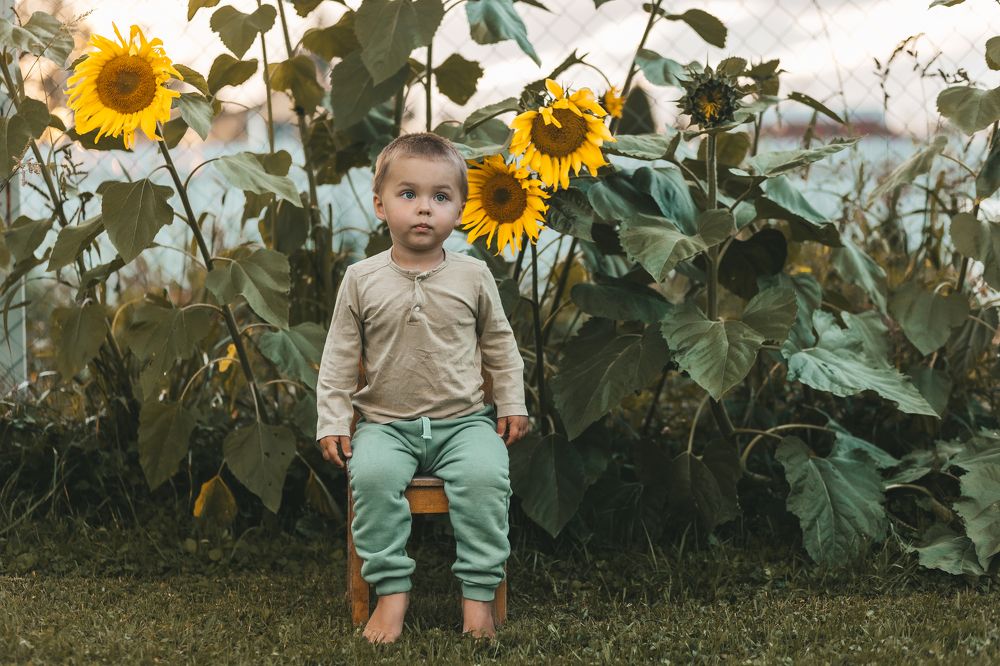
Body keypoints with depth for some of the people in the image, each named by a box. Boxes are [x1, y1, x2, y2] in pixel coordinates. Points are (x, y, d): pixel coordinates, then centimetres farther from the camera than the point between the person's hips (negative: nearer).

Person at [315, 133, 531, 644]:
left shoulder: (473, 276, 3)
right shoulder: (361, 279, 1)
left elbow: (499, 344, 14)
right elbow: (339, 357, 6)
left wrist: (512, 405, 9)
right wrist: (331, 422, 0)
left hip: (463, 420, 0)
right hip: (386, 424, 0)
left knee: (486, 474, -29)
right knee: (372, 474, -31)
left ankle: (478, 594, -19)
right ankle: (392, 589, -20)